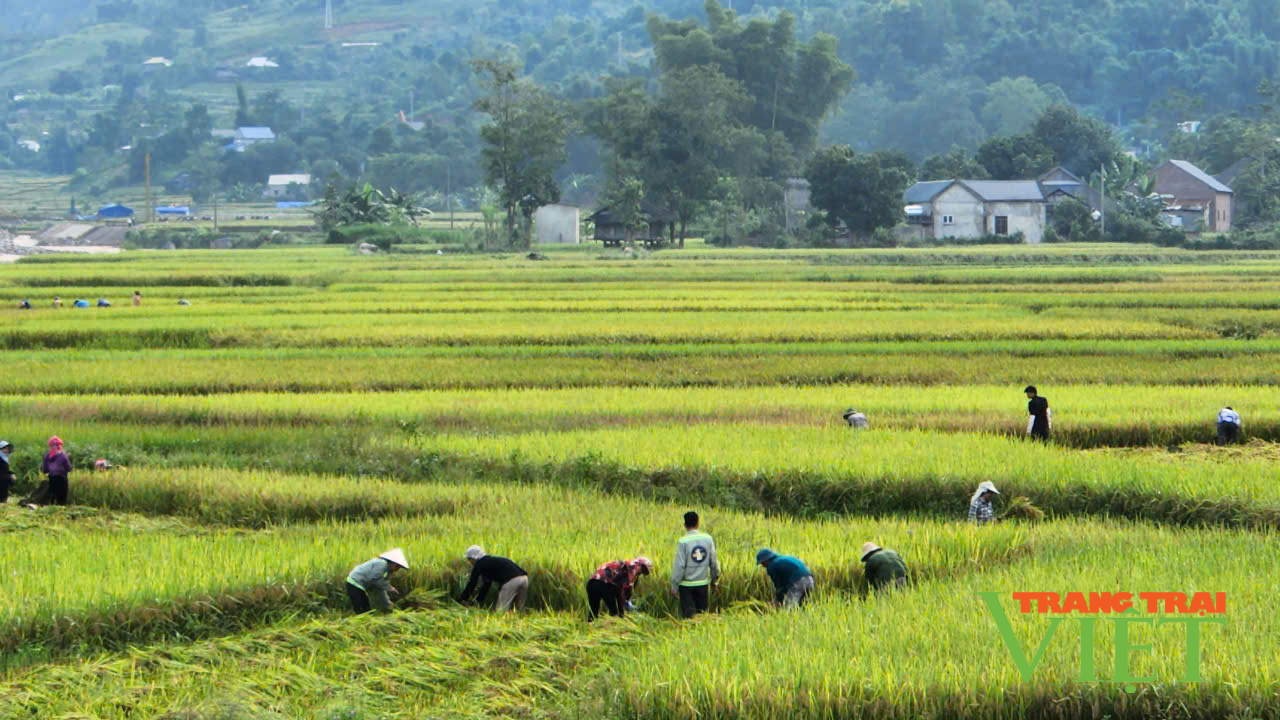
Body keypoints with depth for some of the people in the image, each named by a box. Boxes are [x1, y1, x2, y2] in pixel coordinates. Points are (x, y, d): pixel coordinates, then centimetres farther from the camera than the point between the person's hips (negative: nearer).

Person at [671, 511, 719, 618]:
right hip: (703, 584, 3)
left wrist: (674, 586, -6)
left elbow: (679, 566, -13)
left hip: (686, 585, -3)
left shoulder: (683, 542, -13)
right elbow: (714, 562, 5)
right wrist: (714, 580, 19)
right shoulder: (708, 539, -2)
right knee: (703, 613, 11)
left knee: (688, 615, 4)